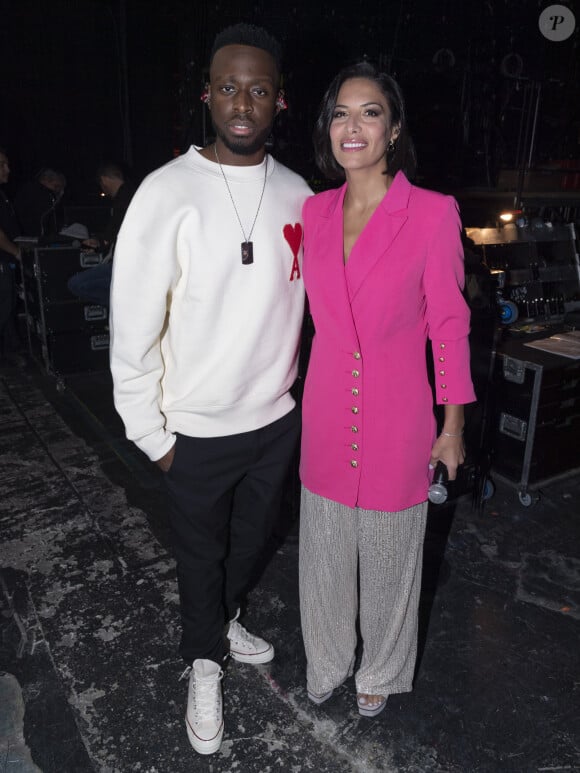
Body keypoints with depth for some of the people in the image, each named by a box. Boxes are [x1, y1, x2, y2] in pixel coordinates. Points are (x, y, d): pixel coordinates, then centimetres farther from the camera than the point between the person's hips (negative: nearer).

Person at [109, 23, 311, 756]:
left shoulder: (297, 194, -1)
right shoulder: (168, 192, -16)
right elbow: (132, 329, -13)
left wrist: (296, 384, 9)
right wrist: (151, 433, -10)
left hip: (277, 417, 5)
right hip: (198, 429, -4)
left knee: (250, 538, 25)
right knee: (201, 553, 17)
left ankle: (224, 618, 54)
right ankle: (205, 661, 44)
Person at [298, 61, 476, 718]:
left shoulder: (433, 213, -10)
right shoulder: (315, 210, 2)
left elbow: (449, 324, -6)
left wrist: (453, 425, -4)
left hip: (396, 417, -3)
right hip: (326, 412, 4)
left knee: (388, 554, 15)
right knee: (324, 551, 18)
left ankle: (380, 672, 44)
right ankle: (327, 662, 46)